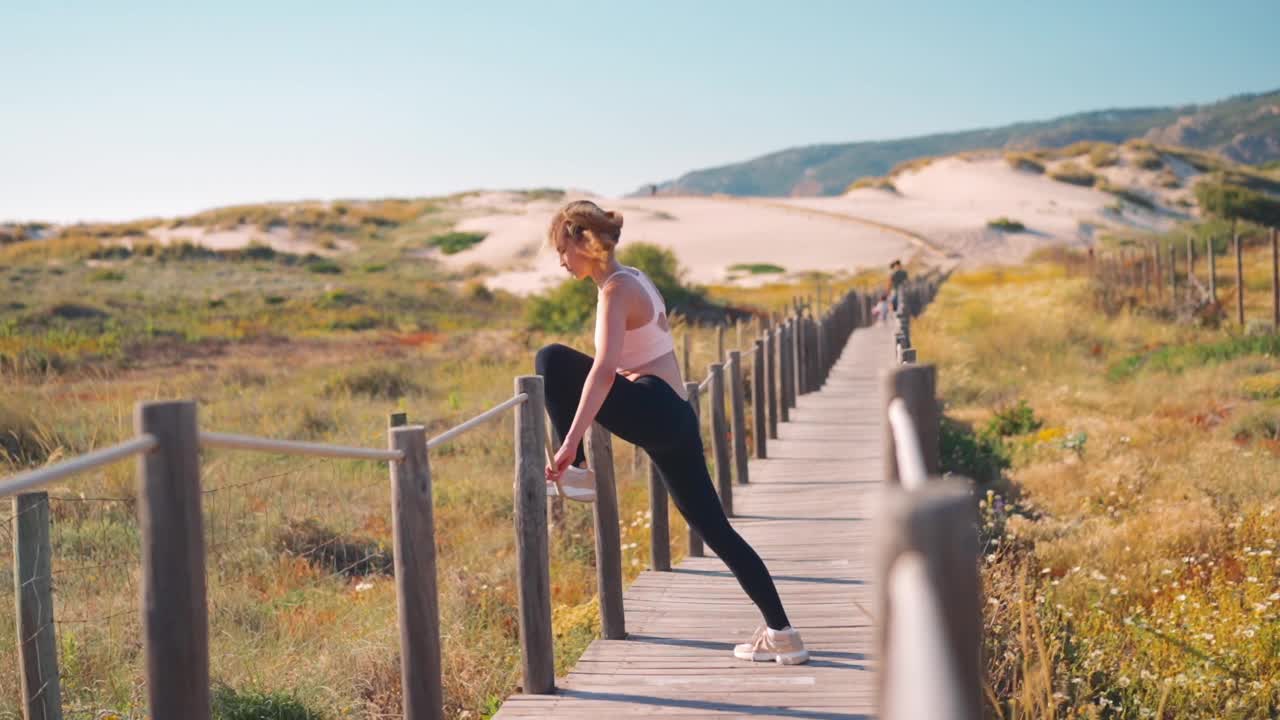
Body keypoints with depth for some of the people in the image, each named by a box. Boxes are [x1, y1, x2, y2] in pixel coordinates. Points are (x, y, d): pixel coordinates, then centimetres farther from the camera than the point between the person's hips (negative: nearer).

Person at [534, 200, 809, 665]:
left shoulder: (616, 290, -10)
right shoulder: (635, 279, 19)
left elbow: (604, 369, -24)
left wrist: (571, 442, -30)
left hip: (655, 412, -10)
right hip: (676, 418, 10)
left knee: (553, 360, -13)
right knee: (714, 528, 11)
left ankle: (571, 466, -8)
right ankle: (781, 634, 12)